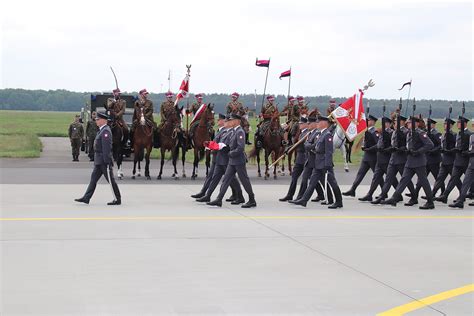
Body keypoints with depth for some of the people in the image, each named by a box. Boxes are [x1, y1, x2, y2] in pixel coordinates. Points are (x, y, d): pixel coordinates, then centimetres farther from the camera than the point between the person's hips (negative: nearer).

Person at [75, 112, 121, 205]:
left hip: (104, 161, -10)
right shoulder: (102, 130, 14)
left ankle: (117, 199, 7)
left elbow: (106, 147, -22)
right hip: (99, 161, 10)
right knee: (93, 178, 9)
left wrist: (106, 161, -24)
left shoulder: (106, 131, -17)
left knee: (111, 180, -2)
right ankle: (86, 198, 11)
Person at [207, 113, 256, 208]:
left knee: (244, 180, 0)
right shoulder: (233, 131, 12)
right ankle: (219, 200, 8)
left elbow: (241, 148, -24)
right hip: (232, 161, 9)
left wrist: (231, 153, -16)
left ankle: (252, 201, 11)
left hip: (239, 160, -9)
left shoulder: (240, 132, -17)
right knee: (226, 179, 7)